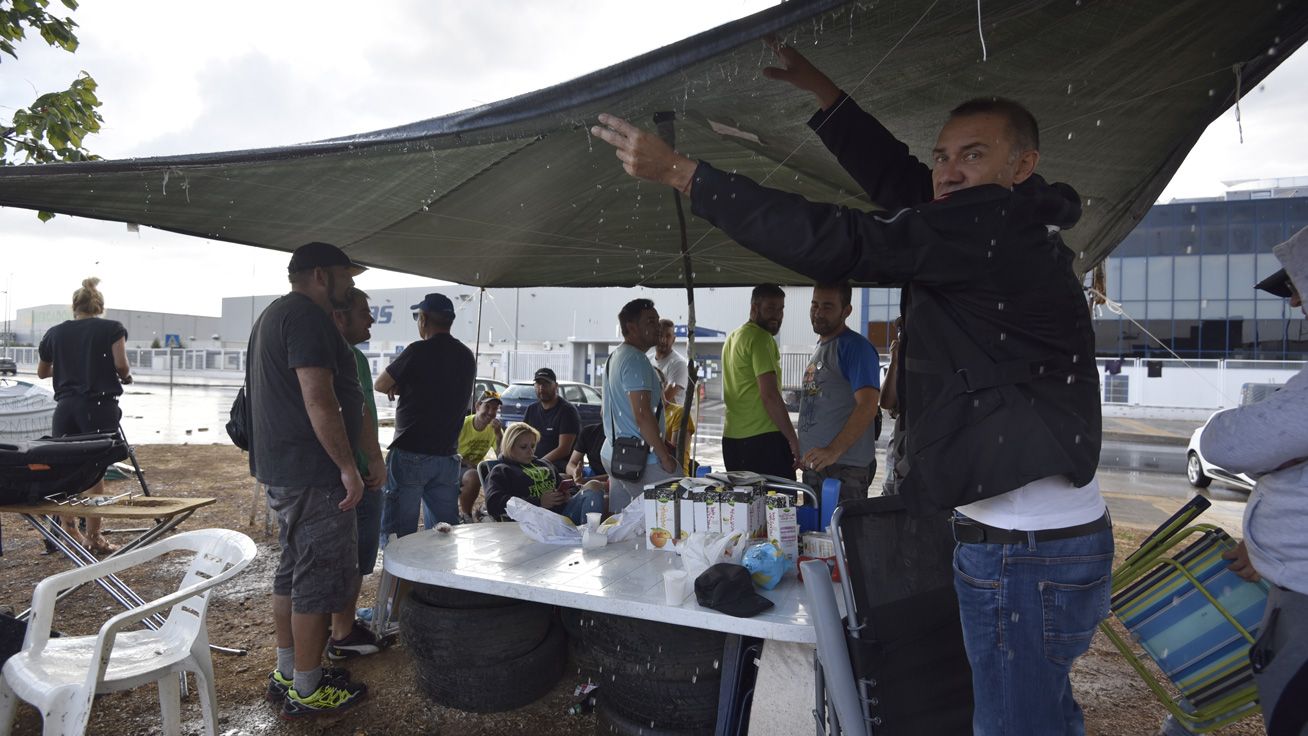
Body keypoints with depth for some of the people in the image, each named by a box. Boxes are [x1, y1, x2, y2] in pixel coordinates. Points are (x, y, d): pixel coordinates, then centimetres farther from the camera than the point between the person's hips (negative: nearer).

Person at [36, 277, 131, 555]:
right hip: (100, 407, -3)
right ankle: (93, 536, 2)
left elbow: (42, 372, 23)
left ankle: (68, 529, 17)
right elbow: (121, 366, -11)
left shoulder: (55, 333, 12)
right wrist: (126, 376, 10)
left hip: (65, 407, 4)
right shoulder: (113, 328, 1)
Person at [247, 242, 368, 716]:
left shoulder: (274, 315, 19)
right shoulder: (307, 316, -15)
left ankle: (287, 673, 29)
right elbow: (318, 399, -24)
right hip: (312, 472, -11)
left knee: (293, 572, 18)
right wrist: (347, 466, -20)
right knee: (319, 580, -1)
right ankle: (306, 691, 10)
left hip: (282, 470, 11)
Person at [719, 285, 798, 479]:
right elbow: (770, 395, -18)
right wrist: (793, 440, -14)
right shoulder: (761, 338, -11)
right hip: (763, 438, -9)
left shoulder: (733, 337, 17)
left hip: (732, 436, 9)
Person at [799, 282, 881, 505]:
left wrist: (834, 450, -30)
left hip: (845, 469, -9)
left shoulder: (855, 347, -12)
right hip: (813, 465, 9)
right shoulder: (819, 347, 17)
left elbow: (868, 406, -23)